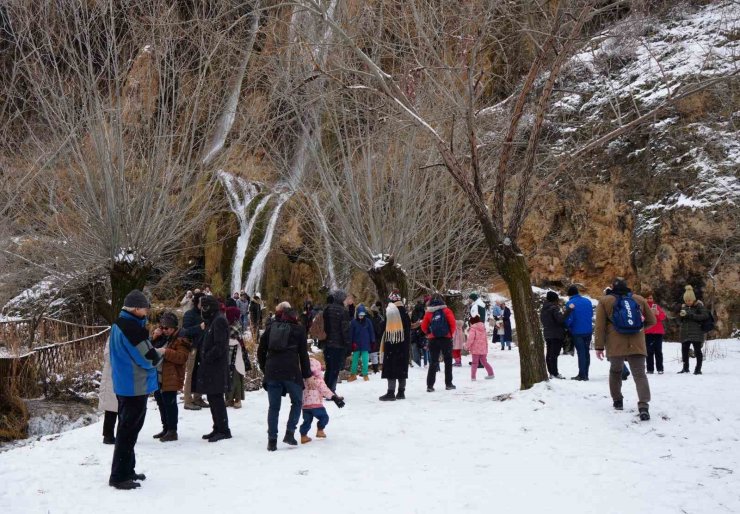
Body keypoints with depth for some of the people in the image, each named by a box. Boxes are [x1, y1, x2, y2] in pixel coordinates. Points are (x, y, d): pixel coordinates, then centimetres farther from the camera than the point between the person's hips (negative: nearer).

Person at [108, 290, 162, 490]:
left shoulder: (118, 324, 9)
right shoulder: (133, 328, -22)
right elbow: (150, 358, -19)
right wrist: (159, 355, 1)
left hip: (123, 385, 10)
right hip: (136, 386, -10)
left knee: (127, 428, 18)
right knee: (129, 430, -3)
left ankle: (126, 470, 27)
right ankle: (119, 476, 1)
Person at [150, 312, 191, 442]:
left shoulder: (180, 340, -9)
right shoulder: (160, 337, 16)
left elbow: (182, 357, -19)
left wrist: (166, 352, -26)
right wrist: (154, 338, 1)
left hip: (170, 379, -8)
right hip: (157, 377, 8)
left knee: (170, 404, -6)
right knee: (161, 403, 16)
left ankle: (172, 431, 1)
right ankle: (166, 428, 27)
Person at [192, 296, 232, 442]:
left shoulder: (219, 321, -12)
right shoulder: (210, 321, 19)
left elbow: (220, 345, -20)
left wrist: (207, 358, -17)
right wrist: (201, 358, 11)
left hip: (216, 368, -10)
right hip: (209, 367, 10)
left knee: (216, 398, -8)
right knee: (212, 398, 13)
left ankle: (223, 430, -3)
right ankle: (218, 429, 20)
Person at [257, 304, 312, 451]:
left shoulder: (271, 328, 14)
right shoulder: (299, 329, 7)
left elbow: (261, 351, 13)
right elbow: (303, 354, 5)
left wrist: (265, 369, 22)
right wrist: (307, 374, 11)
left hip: (271, 371, 3)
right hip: (291, 372, -2)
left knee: (273, 406, 8)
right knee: (297, 402, 15)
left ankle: (272, 440, 5)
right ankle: (290, 433, 3)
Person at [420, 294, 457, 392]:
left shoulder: (428, 313, 3)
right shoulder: (446, 311, -3)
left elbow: (423, 327, 2)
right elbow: (453, 324, -8)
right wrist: (451, 334, 7)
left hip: (433, 340, 2)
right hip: (446, 339, -2)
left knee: (433, 362, 7)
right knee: (448, 361, 10)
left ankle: (430, 385, -1)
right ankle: (448, 384, 11)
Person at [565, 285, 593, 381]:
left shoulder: (570, 303, -12)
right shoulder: (587, 301, 6)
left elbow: (569, 318, -14)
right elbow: (591, 314, 15)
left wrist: (567, 326, 5)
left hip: (577, 332, -5)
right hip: (588, 331, 5)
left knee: (581, 352, -2)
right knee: (586, 352, 11)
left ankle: (582, 375, -3)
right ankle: (585, 374, 15)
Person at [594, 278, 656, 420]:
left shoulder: (604, 301, 3)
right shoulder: (639, 300, 10)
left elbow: (600, 326, -2)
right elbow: (651, 321, 17)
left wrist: (599, 346, 2)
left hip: (615, 346, -1)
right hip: (637, 345, 1)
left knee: (615, 371, 22)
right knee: (640, 374, -3)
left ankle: (617, 401, 27)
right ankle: (643, 405, -20)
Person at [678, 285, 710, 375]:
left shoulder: (699, 305, -6)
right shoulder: (684, 306, 10)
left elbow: (705, 316, -18)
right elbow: (680, 319, 17)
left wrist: (691, 315, -22)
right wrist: (681, 315, -7)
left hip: (696, 333, -5)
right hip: (685, 333, 5)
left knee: (697, 351, 0)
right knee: (684, 350, 7)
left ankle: (698, 369, 7)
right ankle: (685, 368, 19)